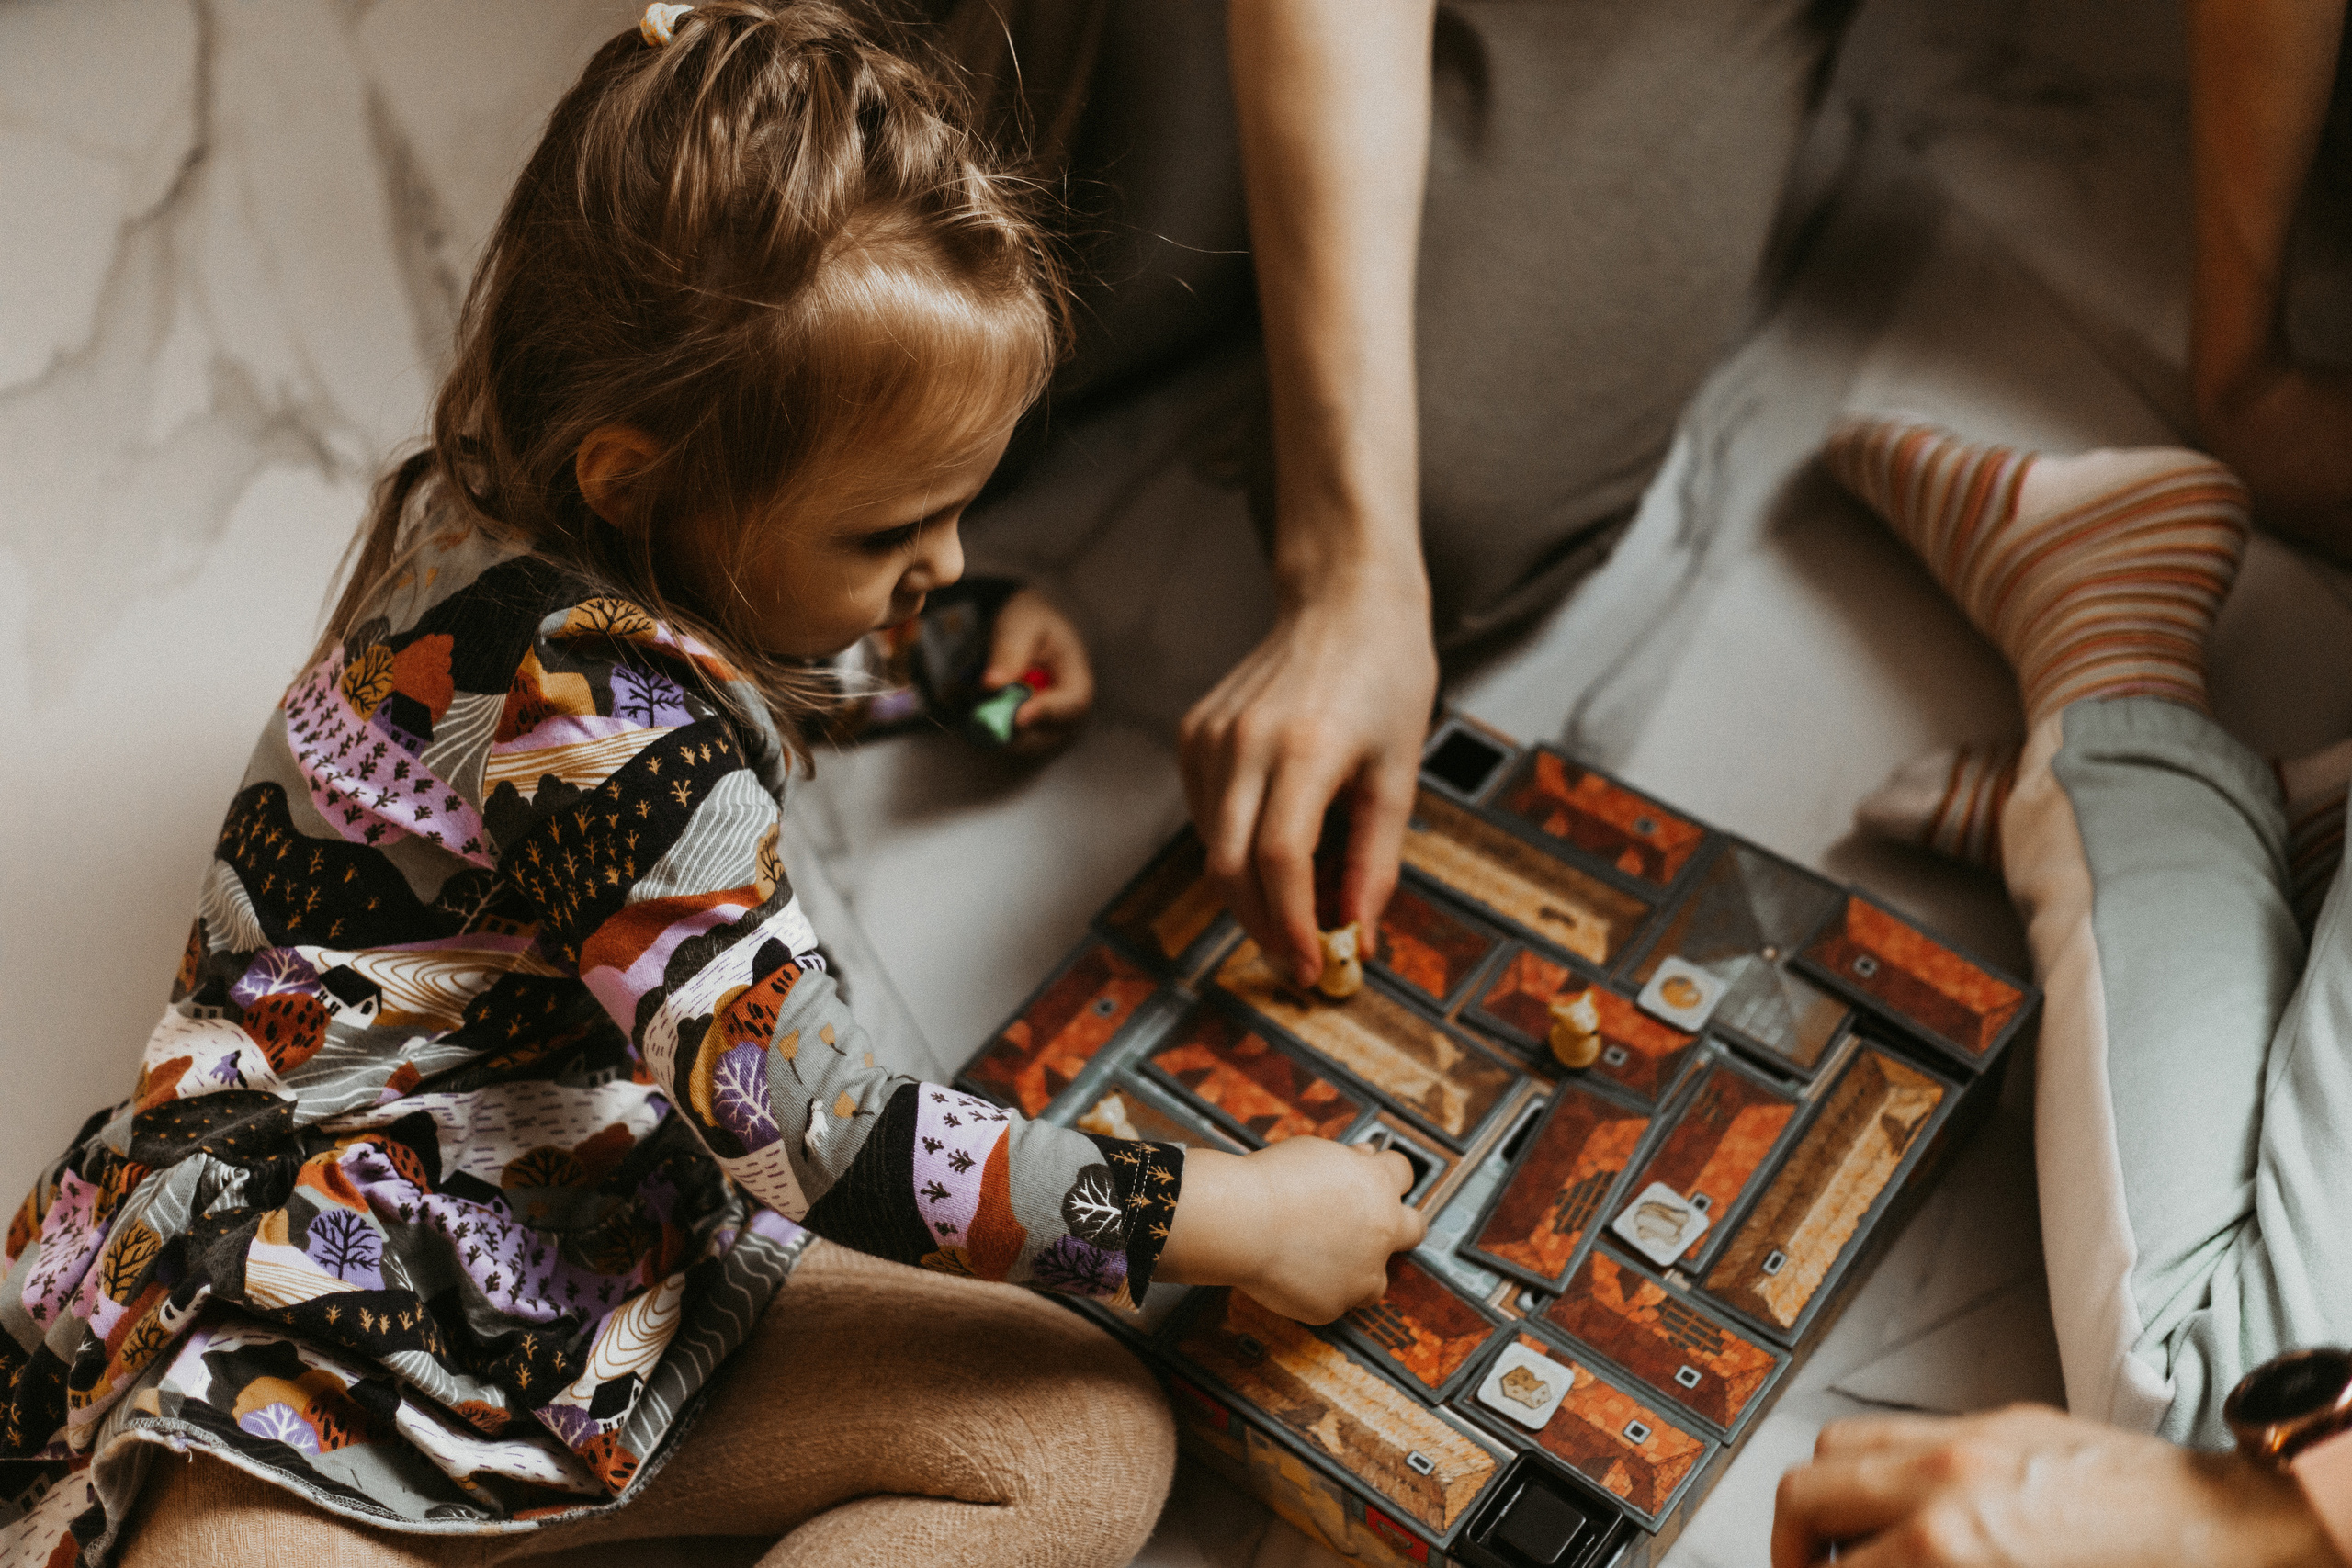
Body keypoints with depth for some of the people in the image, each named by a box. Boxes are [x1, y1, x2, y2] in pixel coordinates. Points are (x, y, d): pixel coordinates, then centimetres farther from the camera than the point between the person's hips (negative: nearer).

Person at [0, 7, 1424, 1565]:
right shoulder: (606, 717, -26)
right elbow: (823, 1141, -24)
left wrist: (960, 645, 16)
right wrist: (1243, 1216, -16)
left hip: (594, 1271, 9)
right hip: (317, 1334, -9)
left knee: (1094, 1440, -10)